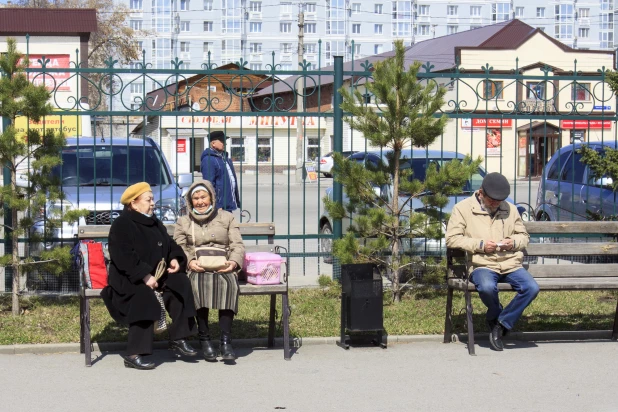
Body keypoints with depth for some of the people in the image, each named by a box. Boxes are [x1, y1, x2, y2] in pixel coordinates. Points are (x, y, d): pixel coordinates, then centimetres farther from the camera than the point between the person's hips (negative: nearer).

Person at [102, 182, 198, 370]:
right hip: (128, 278, -7)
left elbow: (169, 245, 20)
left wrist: (175, 259, -4)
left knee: (181, 282, -18)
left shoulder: (155, 223, 18)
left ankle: (178, 338, -13)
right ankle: (134, 355, -35)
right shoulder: (121, 225, -8)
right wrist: (144, 276, -28)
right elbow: (124, 257, -19)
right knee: (144, 296, -35)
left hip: (156, 274, 7)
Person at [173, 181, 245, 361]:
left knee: (228, 282, -35)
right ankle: (204, 338, -29)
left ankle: (226, 340, -36)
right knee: (199, 281, -36)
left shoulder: (227, 218, 18)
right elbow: (178, 249, 7)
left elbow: (238, 245, 8)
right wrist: (190, 262, -15)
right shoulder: (183, 222, 19)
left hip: (223, 267, 0)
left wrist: (234, 262, -13)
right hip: (196, 269, 0)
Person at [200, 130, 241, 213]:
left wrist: (237, 201, 20)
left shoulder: (224, 157, 16)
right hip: (220, 205, -10)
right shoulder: (208, 160, -14)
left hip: (228, 205, 10)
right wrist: (217, 206, -24)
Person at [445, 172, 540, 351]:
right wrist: (480, 245, -12)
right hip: (482, 264, -3)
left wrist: (514, 242, 0)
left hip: (511, 264, 4)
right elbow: (451, 238, -2)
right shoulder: (463, 208, 5)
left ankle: (500, 325, -7)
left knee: (532, 288, -24)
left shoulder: (510, 209, 17)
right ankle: (496, 316, 0)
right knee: (487, 288, -37)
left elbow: (524, 236, 24)